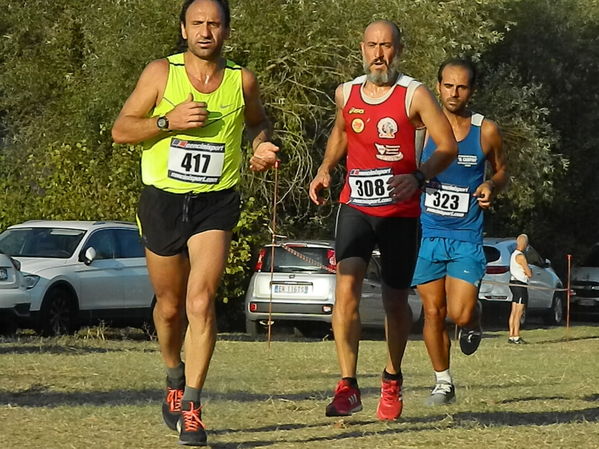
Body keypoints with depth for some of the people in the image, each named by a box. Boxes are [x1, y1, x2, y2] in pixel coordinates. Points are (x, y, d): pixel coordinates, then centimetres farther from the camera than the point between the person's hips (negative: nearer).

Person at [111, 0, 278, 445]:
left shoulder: (242, 81, 0)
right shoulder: (161, 73, -4)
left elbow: (258, 122, 21)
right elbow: (120, 129, -4)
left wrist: (262, 147, -1)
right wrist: (169, 121, -18)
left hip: (216, 204, -1)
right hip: (163, 199, 1)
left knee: (201, 301, -17)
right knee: (170, 306, 12)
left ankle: (191, 407, -15)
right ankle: (175, 378, 41)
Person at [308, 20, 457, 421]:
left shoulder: (415, 95, -7)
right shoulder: (346, 94, 5)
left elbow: (448, 146, -8)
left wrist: (418, 177, -25)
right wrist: (326, 169, 10)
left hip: (400, 211, -2)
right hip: (355, 205, 2)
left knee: (395, 300, 8)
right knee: (347, 286, -17)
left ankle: (393, 378, 32)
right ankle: (348, 387, -17)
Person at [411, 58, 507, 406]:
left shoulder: (486, 131, -1)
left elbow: (501, 171, 13)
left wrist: (492, 186, -8)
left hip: (467, 237, -1)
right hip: (428, 234, 1)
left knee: (460, 314, -12)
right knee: (433, 312, 4)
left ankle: (474, 317, 25)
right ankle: (443, 383, 19)